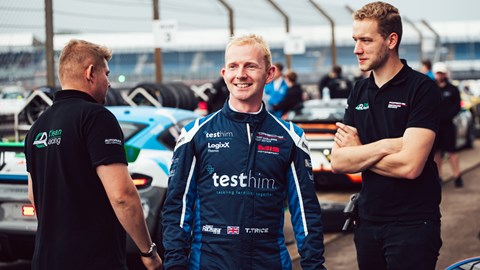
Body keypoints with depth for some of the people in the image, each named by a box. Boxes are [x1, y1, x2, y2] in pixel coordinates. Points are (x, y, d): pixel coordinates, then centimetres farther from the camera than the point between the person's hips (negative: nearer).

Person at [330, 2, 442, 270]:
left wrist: (357, 152, -6)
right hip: (368, 220, 6)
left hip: (413, 225, -6)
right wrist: (386, 146, -16)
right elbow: (338, 162, -1)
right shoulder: (359, 92, 8)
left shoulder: (422, 88, -11)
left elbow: (409, 165, -21)